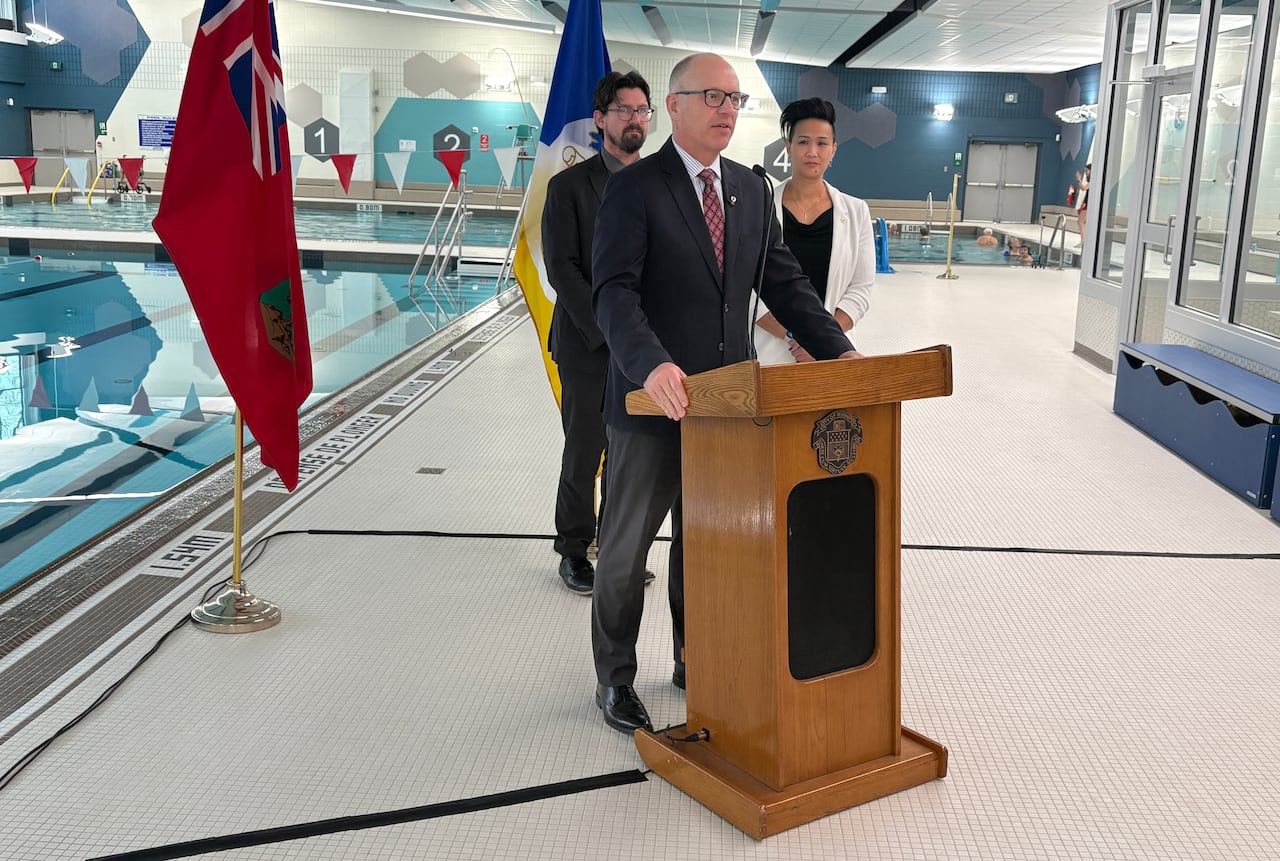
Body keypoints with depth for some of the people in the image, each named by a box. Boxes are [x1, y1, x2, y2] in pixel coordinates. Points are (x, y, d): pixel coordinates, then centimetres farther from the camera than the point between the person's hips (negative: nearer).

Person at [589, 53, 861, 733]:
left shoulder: (750, 189, 9)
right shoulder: (634, 188, -10)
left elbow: (783, 280, 10)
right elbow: (614, 291, -21)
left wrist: (838, 350, -3)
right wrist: (652, 365, -39)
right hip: (653, 399, -5)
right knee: (626, 547, 9)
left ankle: (696, 661, 36)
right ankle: (615, 678, 26)